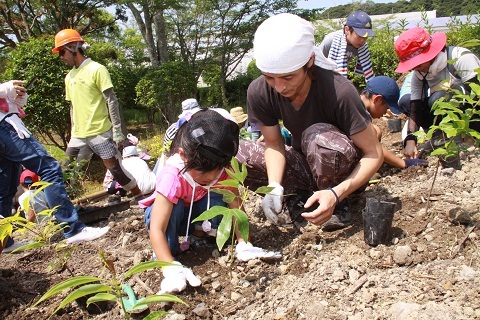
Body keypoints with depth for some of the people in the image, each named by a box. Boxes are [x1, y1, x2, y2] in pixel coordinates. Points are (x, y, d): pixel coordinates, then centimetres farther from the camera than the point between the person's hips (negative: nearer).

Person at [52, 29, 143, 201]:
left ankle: (140, 199, 11)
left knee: (115, 169, -3)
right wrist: (73, 132, 20)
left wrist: (117, 130, -15)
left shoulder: (96, 69, -6)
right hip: (78, 135, 7)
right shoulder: (69, 77, 16)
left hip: (99, 132, -7)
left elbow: (112, 101, -10)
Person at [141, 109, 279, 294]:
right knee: (174, 209, -37)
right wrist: (172, 269, -53)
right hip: (168, 212, -3)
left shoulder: (222, 168, -26)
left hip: (198, 213, 3)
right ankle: (170, 249, -14)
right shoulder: (172, 177, -40)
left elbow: (235, 205, -24)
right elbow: (156, 229, -43)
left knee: (217, 201, -28)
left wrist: (244, 245, -35)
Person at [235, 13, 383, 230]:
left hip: (346, 170, -4)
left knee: (318, 136, -38)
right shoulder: (259, 91, -20)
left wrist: (336, 194, -39)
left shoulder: (339, 91, -31)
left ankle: (338, 206, -11)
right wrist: (274, 187, -27)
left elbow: (374, 154, -24)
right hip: (305, 164, 4)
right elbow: (274, 143, -8)